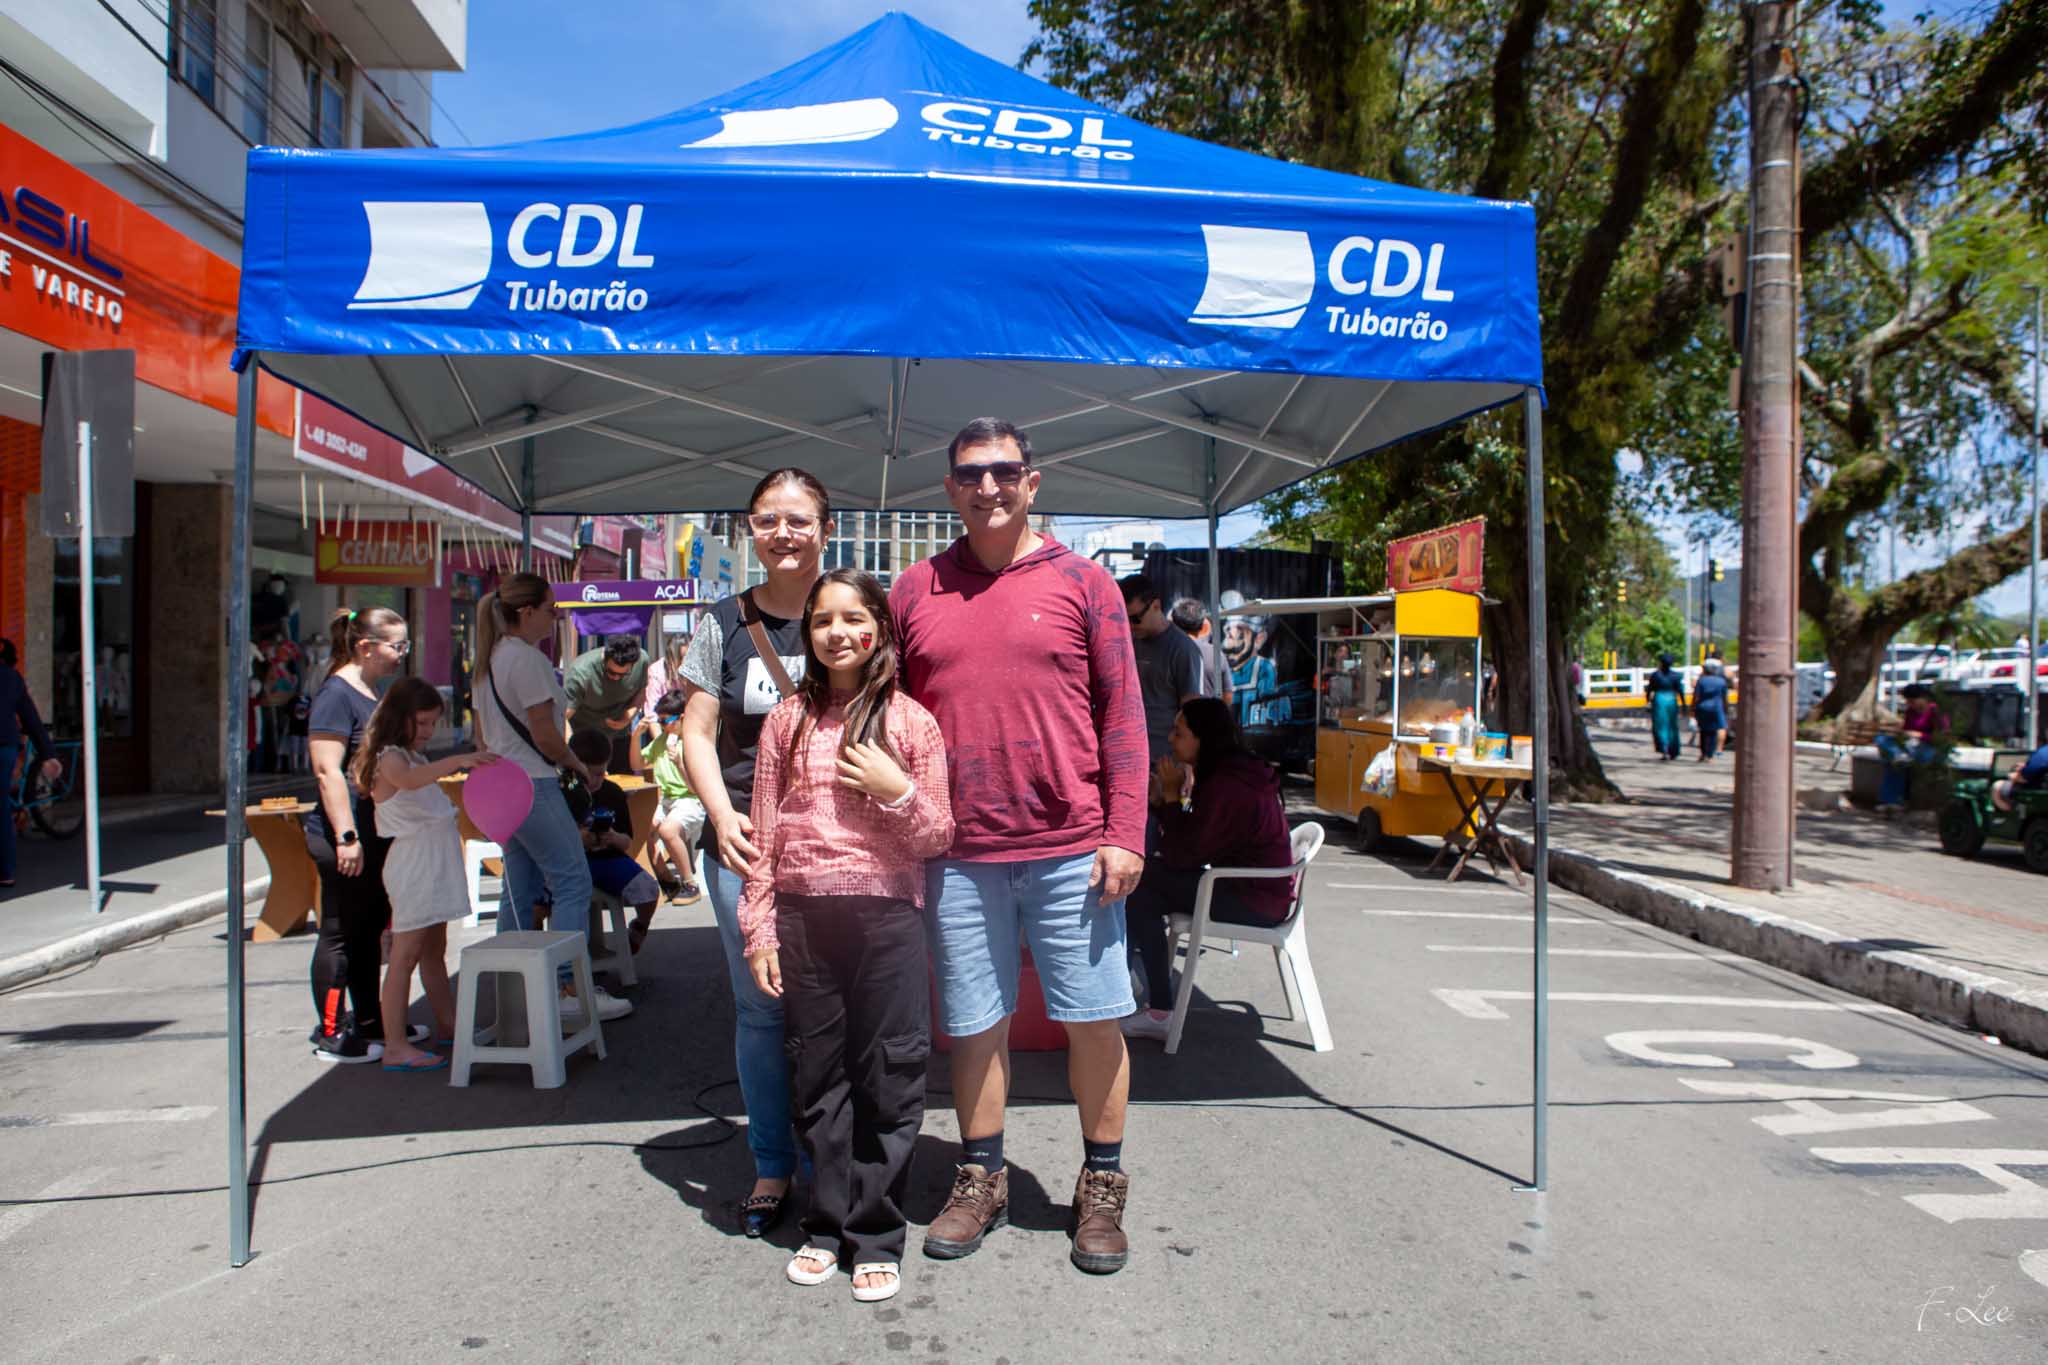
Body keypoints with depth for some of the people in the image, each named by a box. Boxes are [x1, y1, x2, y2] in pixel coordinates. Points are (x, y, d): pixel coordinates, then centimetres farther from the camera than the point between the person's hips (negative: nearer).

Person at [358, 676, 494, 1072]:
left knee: (434, 949, 18)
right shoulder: (389, 758, -12)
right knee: (406, 952, -11)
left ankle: (447, 1024, 28)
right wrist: (456, 761, -50)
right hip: (412, 861, -10)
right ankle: (395, 1046, -11)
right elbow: (410, 779, -37)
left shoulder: (413, 757, 18)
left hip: (434, 863, 10)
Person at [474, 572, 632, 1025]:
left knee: (520, 889, 13)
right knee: (572, 882, -7)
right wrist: (580, 768, -3)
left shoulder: (490, 659, 16)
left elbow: (481, 734, 21)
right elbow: (544, 735, -16)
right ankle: (568, 990, -9)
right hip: (533, 784, -10)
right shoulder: (528, 658, -14)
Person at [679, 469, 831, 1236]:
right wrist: (723, 816, -10)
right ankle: (772, 1167, 24)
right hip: (746, 841, 1)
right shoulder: (724, 624, 6)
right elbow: (697, 735, 6)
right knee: (761, 1007, 8)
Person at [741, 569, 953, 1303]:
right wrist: (758, 928, 3)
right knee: (818, 1078, 12)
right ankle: (827, 1224, 27)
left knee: (888, 1081, 3)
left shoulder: (911, 721, 1)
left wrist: (898, 791, -14)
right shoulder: (788, 720, 7)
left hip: (885, 915, -2)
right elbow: (764, 834, 7)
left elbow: (939, 838, 3)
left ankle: (876, 1236, 18)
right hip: (802, 916, 2)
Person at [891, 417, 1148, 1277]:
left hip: (1071, 850, -1)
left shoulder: (1082, 584, 2)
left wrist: (1125, 833, -6)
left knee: (1095, 1019, 5)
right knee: (974, 1025, 11)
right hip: (958, 855, 2)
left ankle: (1102, 1187, 24)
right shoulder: (915, 593, 8)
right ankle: (980, 1181, 29)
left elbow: (1123, 715, 1)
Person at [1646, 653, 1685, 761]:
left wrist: (1648, 701, 14)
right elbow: (1680, 691, 1)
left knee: (1660, 727, 1)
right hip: (1671, 701, 2)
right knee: (1672, 727, 14)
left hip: (1659, 701, -2)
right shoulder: (1676, 675, 1)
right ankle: (1672, 752, 19)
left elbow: (1649, 689, -1)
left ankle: (1664, 751, -13)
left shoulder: (1655, 674, -5)